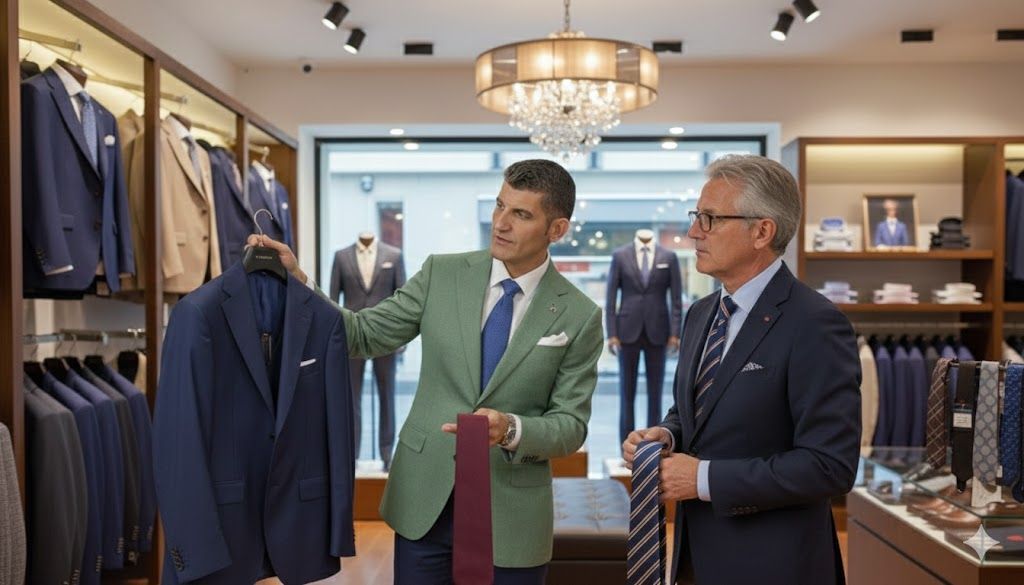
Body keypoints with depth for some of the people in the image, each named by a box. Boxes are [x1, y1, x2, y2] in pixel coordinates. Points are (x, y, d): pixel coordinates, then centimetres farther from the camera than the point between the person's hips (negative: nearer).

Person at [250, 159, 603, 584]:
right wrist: (297, 281, -11)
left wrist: (510, 429, -25)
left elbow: (570, 425, -6)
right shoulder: (442, 273, -2)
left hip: (511, 514, -1)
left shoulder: (580, 317, -7)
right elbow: (365, 334, 0)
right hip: (423, 500, 2)